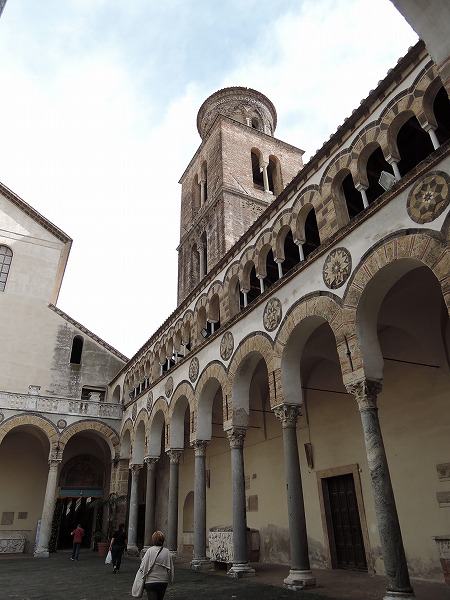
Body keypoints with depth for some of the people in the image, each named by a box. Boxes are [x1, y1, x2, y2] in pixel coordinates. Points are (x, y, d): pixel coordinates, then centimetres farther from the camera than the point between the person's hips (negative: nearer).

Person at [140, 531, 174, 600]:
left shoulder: (150, 551, -13)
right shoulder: (167, 552, -3)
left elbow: (143, 566, -12)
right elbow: (171, 568, 3)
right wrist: (170, 580, 15)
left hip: (151, 581, -4)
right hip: (164, 581, 4)